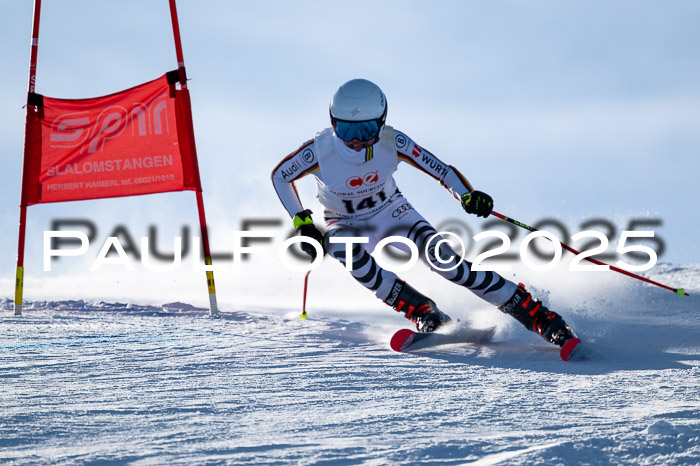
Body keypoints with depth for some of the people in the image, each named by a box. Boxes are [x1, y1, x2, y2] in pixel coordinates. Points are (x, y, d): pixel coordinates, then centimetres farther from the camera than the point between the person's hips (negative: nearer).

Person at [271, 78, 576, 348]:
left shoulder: (391, 143, -25)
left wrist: (467, 195, -38)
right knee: (349, 253, -36)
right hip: (345, 223, 0)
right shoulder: (320, 151, -27)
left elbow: (439, 169, -19)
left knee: (441, 258, -23)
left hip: (390, 212, 0)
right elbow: (280, 176, -8)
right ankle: (425, 315, -27)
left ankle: (536, 316, -21)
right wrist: (302, 223, -15)